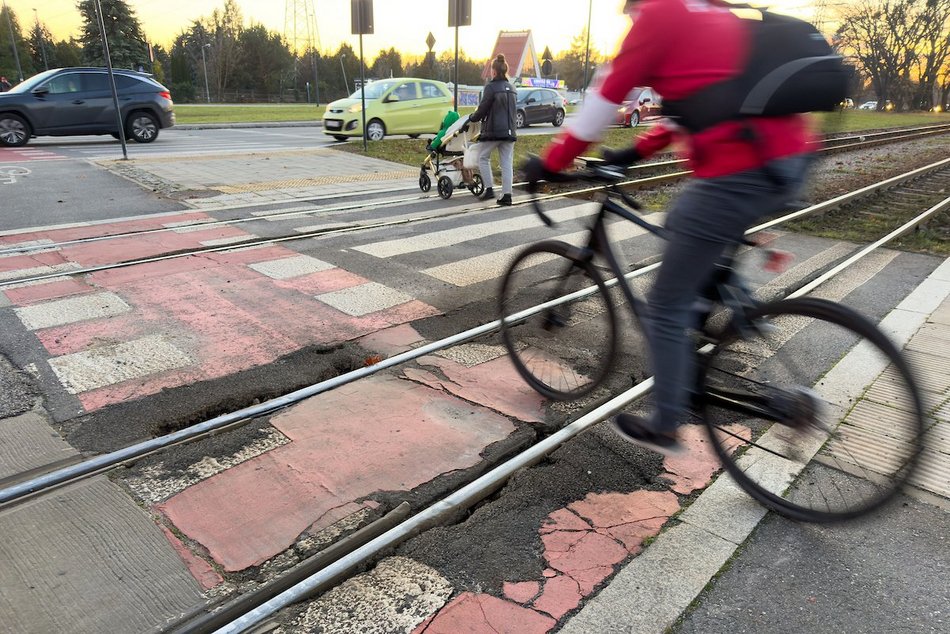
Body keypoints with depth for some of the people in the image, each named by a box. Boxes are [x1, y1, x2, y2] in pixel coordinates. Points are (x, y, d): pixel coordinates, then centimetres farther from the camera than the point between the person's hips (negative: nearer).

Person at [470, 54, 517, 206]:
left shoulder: (491, 87, -9)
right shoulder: (512, 88, 13)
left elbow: (483, 109, -9)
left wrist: (473, 117, 9)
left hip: (493, 130, -6)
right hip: (509, 131, 6)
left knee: (483, 158, 10)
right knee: (507, 163, 6)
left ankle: (489, 189, 2)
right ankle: (507, 195, 3)